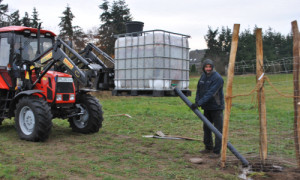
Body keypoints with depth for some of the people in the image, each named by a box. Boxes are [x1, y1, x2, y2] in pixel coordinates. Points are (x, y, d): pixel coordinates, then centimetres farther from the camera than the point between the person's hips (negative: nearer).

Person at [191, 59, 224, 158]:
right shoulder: (203, 76, 7)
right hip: (207, 107, 8)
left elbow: (210, 93, -26)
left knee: (218, 129, -3)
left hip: (216, 107, -8)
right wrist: (196, 101, -6)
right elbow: (199, 89, 11)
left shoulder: (217, 78, -18)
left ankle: (217, 151, 2)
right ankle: (208, 148, 31)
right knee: (206, 127, 16)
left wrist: (199, 103, -31)